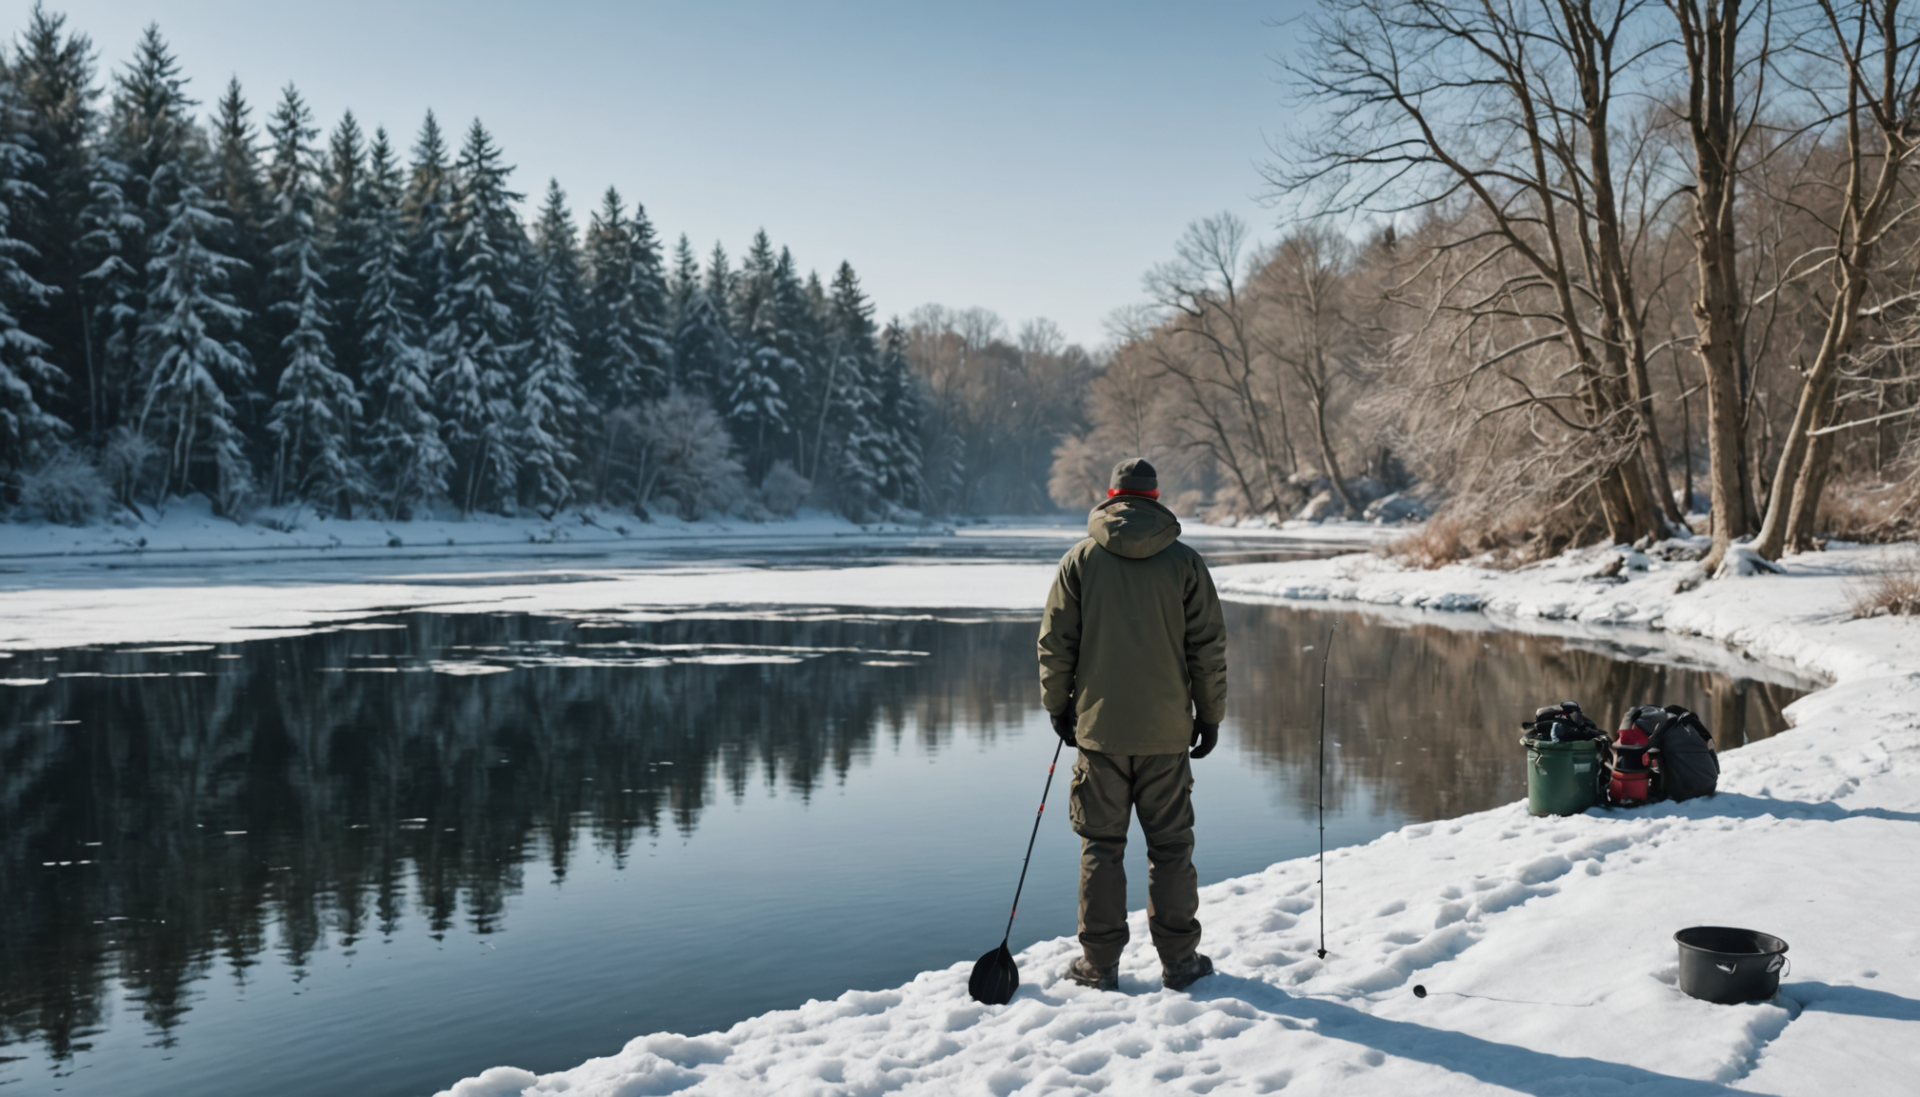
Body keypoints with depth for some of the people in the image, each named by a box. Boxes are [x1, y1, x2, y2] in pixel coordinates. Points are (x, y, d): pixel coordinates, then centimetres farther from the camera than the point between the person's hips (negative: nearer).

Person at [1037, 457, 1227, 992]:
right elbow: (1208, 647, 0)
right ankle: (1179, 959, 14)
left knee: (1101, 845, 7)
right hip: (1166, 728, 0)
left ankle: (1100, 962, 11)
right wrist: (1210, 714, 9)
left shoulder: (1080, 558, 0)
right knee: (1170, 845, 8)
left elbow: (1055, 642, 0)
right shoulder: (1185, 562, 0)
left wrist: (1058, 705, 12)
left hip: (1099, 726, 0)